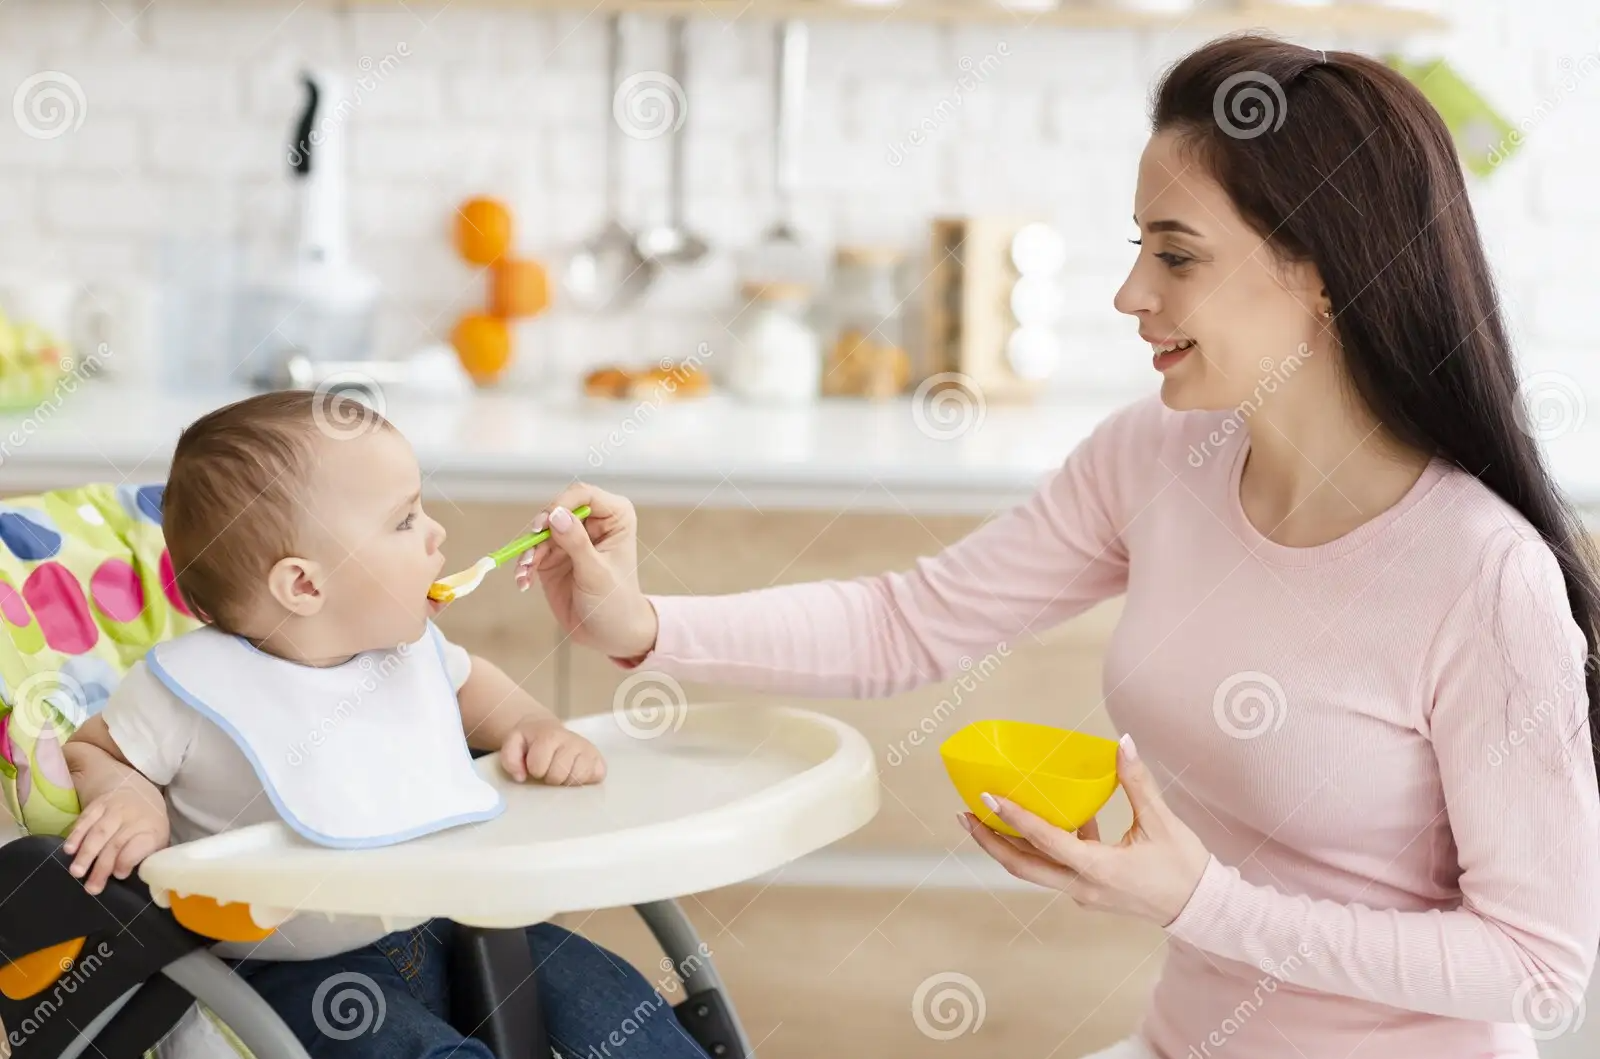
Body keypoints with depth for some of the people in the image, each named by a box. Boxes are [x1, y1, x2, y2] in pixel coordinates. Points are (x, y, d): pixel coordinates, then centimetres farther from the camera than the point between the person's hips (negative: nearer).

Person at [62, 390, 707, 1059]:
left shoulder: (407, 645, 1)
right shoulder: (193, 686, -17)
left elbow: (468, 684, 23)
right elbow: (90, 752, -1)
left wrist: (536, 728, 5)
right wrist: (129, 800, -23)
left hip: (447, 926, 6)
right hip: (298, 973, -6)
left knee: (608, 996, -2)